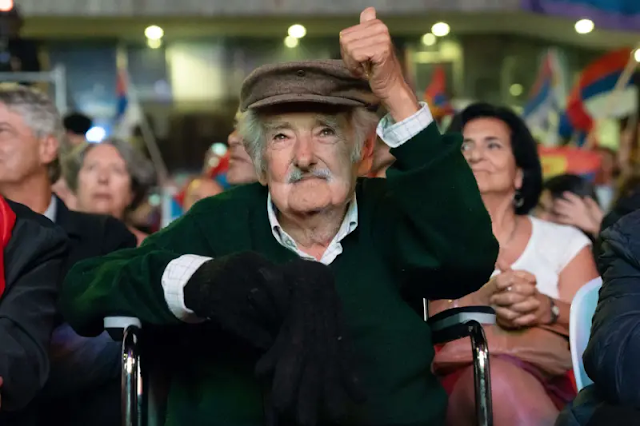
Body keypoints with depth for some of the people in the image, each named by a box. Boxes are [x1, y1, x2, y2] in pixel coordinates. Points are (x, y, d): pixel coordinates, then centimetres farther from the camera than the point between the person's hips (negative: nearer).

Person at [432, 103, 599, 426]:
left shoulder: (565, 242, 22)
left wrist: (547, 310, -14)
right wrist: (478, 302, -15)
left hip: (551, 386, 1)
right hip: (456, 385, -1)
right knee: (497, 377, -39)